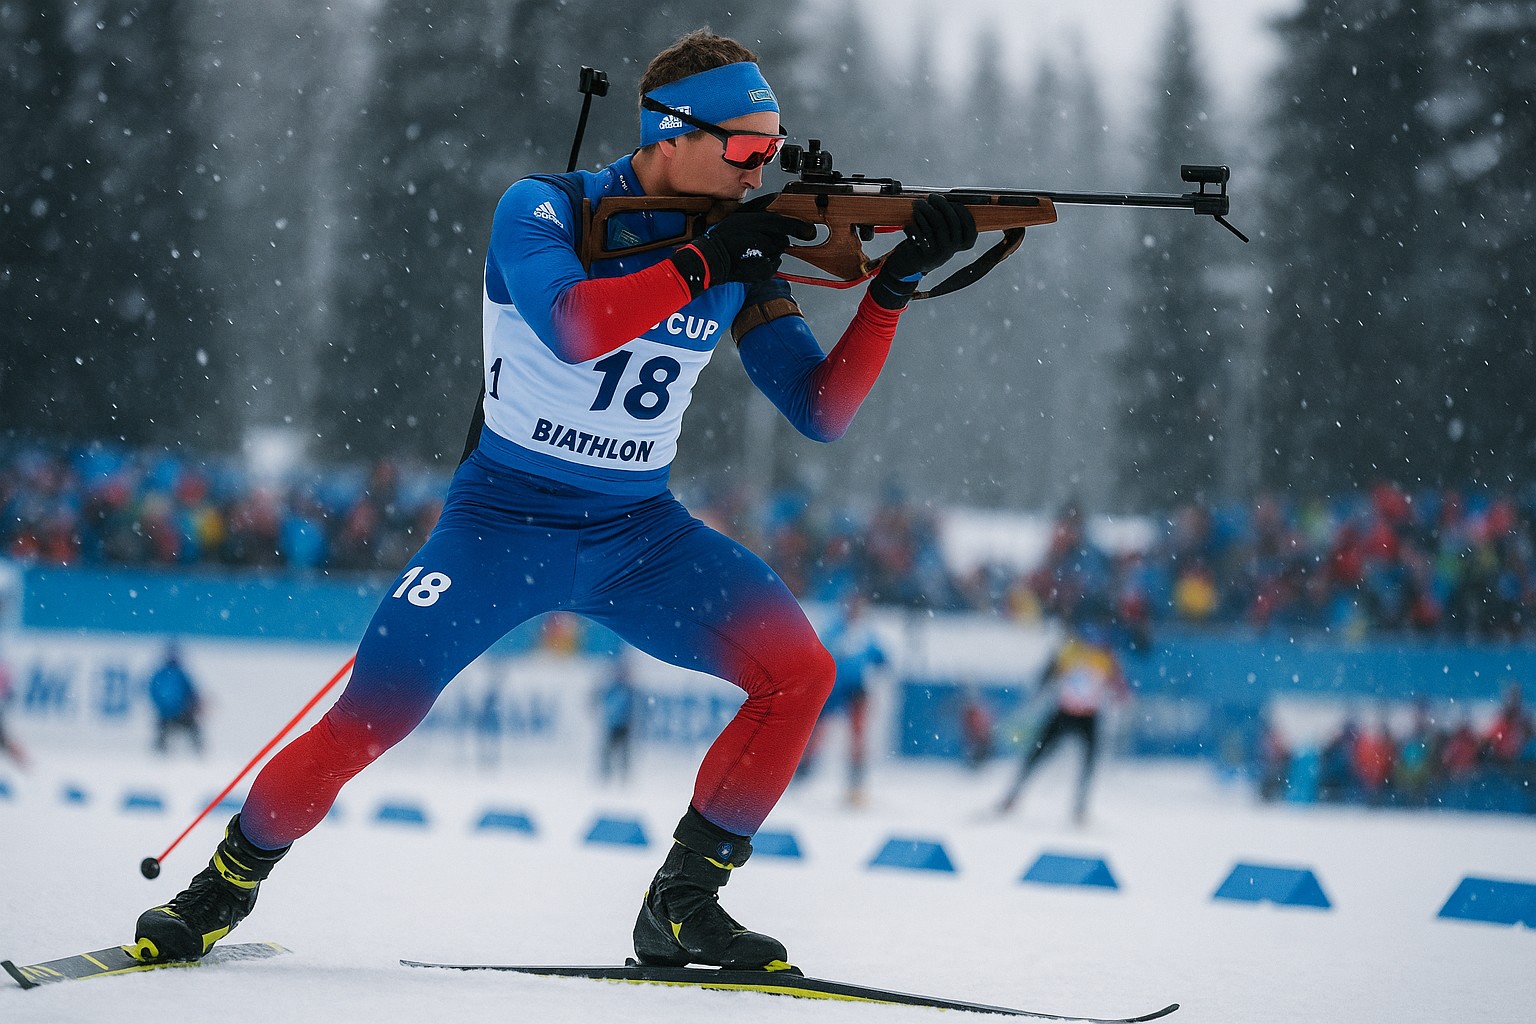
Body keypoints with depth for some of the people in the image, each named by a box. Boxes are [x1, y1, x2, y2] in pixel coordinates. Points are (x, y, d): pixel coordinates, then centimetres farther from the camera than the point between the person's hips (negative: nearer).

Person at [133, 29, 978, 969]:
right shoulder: (543, 211, -13)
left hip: (640, 537, 4)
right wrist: (703, 260, -32)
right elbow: (573, 326, -34)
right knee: (364, 726, -13)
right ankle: (228, 884, 13)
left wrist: (894, 287, -13)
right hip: (505, 521, -4)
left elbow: (822, 411, -2)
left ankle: (684, 903, -5)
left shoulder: (738, 262, 1)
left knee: (799, 669, -16)